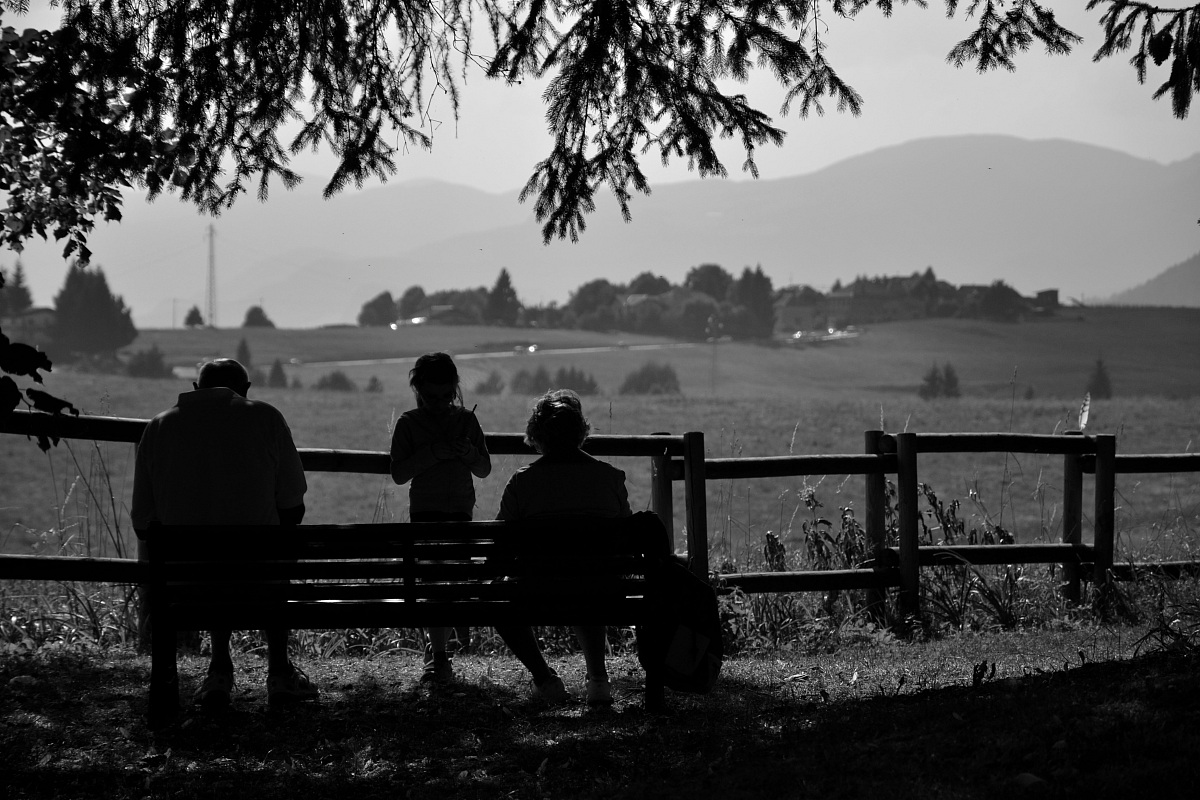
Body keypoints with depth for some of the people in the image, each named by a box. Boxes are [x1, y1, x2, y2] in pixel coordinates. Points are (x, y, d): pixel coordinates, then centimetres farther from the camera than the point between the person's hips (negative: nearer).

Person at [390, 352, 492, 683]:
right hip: (425, 510, -2)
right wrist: (431, 454, -18)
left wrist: (471, 454, -11)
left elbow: (485, 470, 11)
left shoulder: (467, 420, 7)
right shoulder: (408, 423, 1)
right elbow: (399, 474, -6)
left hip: (461, 510, 2)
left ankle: (436, 649, 16)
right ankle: (439, 656, -9)